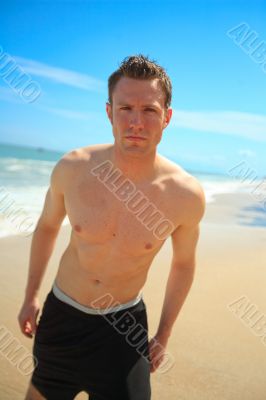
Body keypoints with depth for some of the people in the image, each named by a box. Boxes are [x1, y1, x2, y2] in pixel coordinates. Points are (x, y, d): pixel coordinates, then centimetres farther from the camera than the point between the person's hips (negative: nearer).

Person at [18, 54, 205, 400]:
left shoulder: (187, 195, -21)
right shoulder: (72, 168, -19)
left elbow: (183, 263, -3)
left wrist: (164, 335, 5)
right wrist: (31, 295, 8)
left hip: (124, 322, -1)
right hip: (62, 314, 2)